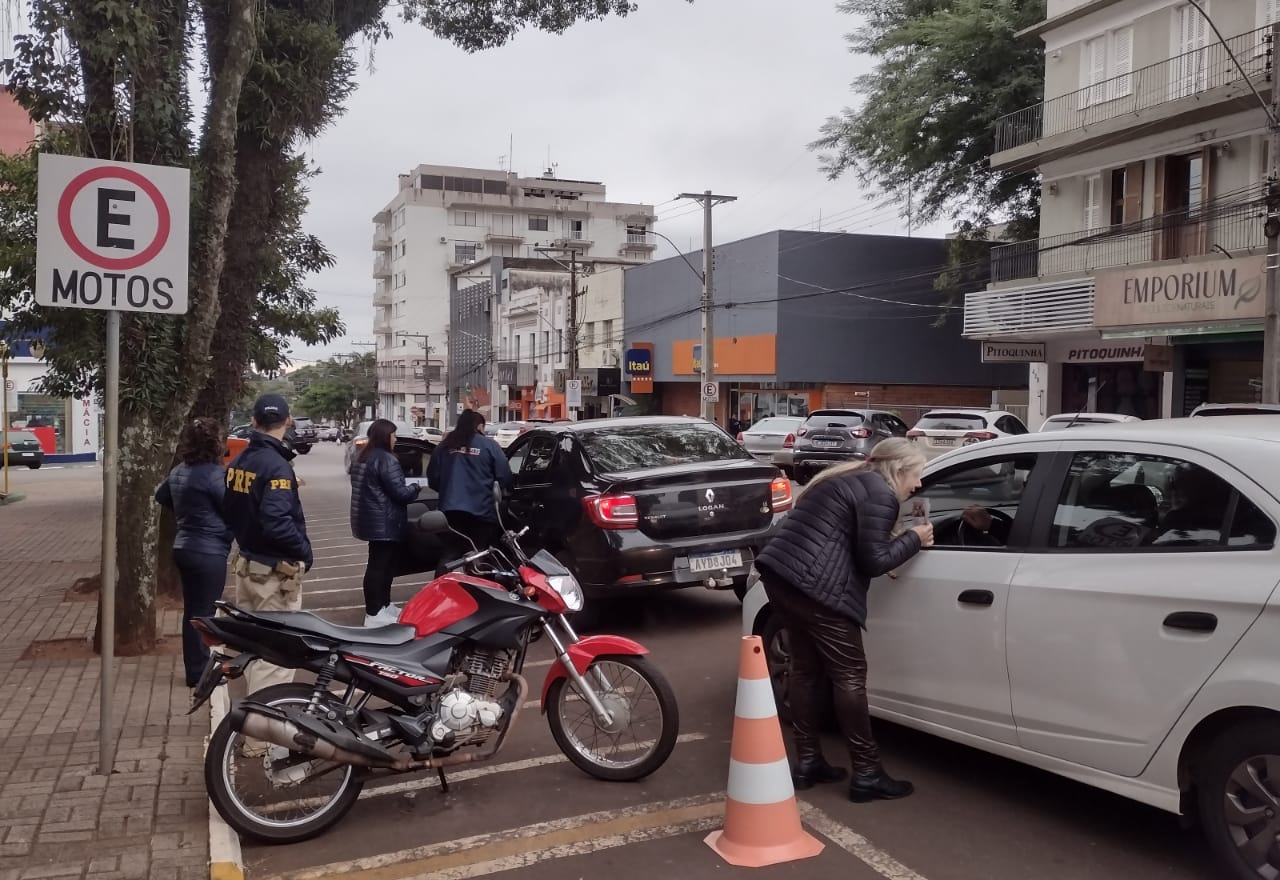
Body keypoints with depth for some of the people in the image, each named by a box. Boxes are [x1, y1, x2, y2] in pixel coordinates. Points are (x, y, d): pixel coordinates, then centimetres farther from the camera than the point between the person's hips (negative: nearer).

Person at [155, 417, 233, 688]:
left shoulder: (179, 470, 7)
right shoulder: (213, 474, -20)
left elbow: (161, 496, 24)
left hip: (184, 547, 9)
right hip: (209, 552, -9)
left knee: (192, 610, 16)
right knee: (204, 613, 0)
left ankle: (195, 668, 25)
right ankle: (199, 673, 7)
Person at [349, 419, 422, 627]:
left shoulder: (363, 457, 14)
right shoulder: (386, 459, -17)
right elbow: (399, 492, -21)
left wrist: (407, 489, 19)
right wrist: (414, 488, 0)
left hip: (371, 521, 10)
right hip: (384, 523, -10)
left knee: (385, 563, 19)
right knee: (379, 565, -6)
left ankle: (383, 605, 29)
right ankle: (373, 615, -3)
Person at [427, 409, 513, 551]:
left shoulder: (444, 446, 9)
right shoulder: (489, 445, -1)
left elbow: (432, 479, 12)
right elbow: (505, 476, -2)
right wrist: (507, 489, 20)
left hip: (450, 511, 3)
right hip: (481, 512, -3)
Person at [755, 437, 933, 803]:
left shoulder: (850, 478, 22)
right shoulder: (879, 494, -6)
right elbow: (873, 561, -8)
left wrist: (898, 539, 20)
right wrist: (913, 539, 5)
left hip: (781, 573, 10)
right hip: (814, 586, -10)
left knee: (806, 669, 16)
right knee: (850, 676, -1)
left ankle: (807, 762, 23)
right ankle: (867, 775, 6)